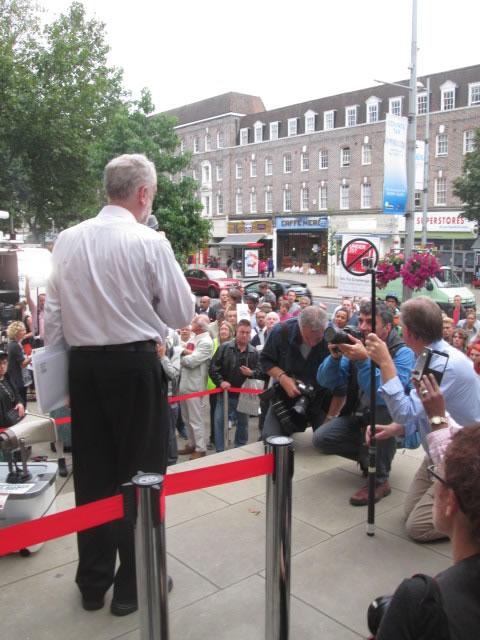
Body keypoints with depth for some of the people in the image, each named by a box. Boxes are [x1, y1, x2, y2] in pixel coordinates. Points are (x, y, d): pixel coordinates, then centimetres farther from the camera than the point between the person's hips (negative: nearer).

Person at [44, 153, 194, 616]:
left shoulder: (67, 240, 3)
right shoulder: (150, 243, -11)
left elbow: (52, 316, 5)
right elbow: (182, 313, -5)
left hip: (82, 363, 5)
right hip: (134, 364, -5)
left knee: (91, 471, 15)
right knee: (139, 472, 9)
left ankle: (93, 580, 30)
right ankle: (133, 584, 22)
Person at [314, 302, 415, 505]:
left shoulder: (402, 353, -22)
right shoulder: (357, 346, -6)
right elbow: (325, 381, -8)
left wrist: (364, 361, -44)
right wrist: (335, 356, -27)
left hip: (393, 421, -5)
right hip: (360, 417, 5)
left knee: (382, 406, -37)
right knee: (321, 438, -12)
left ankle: (380, 480, -20)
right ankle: (369, 456, 14)